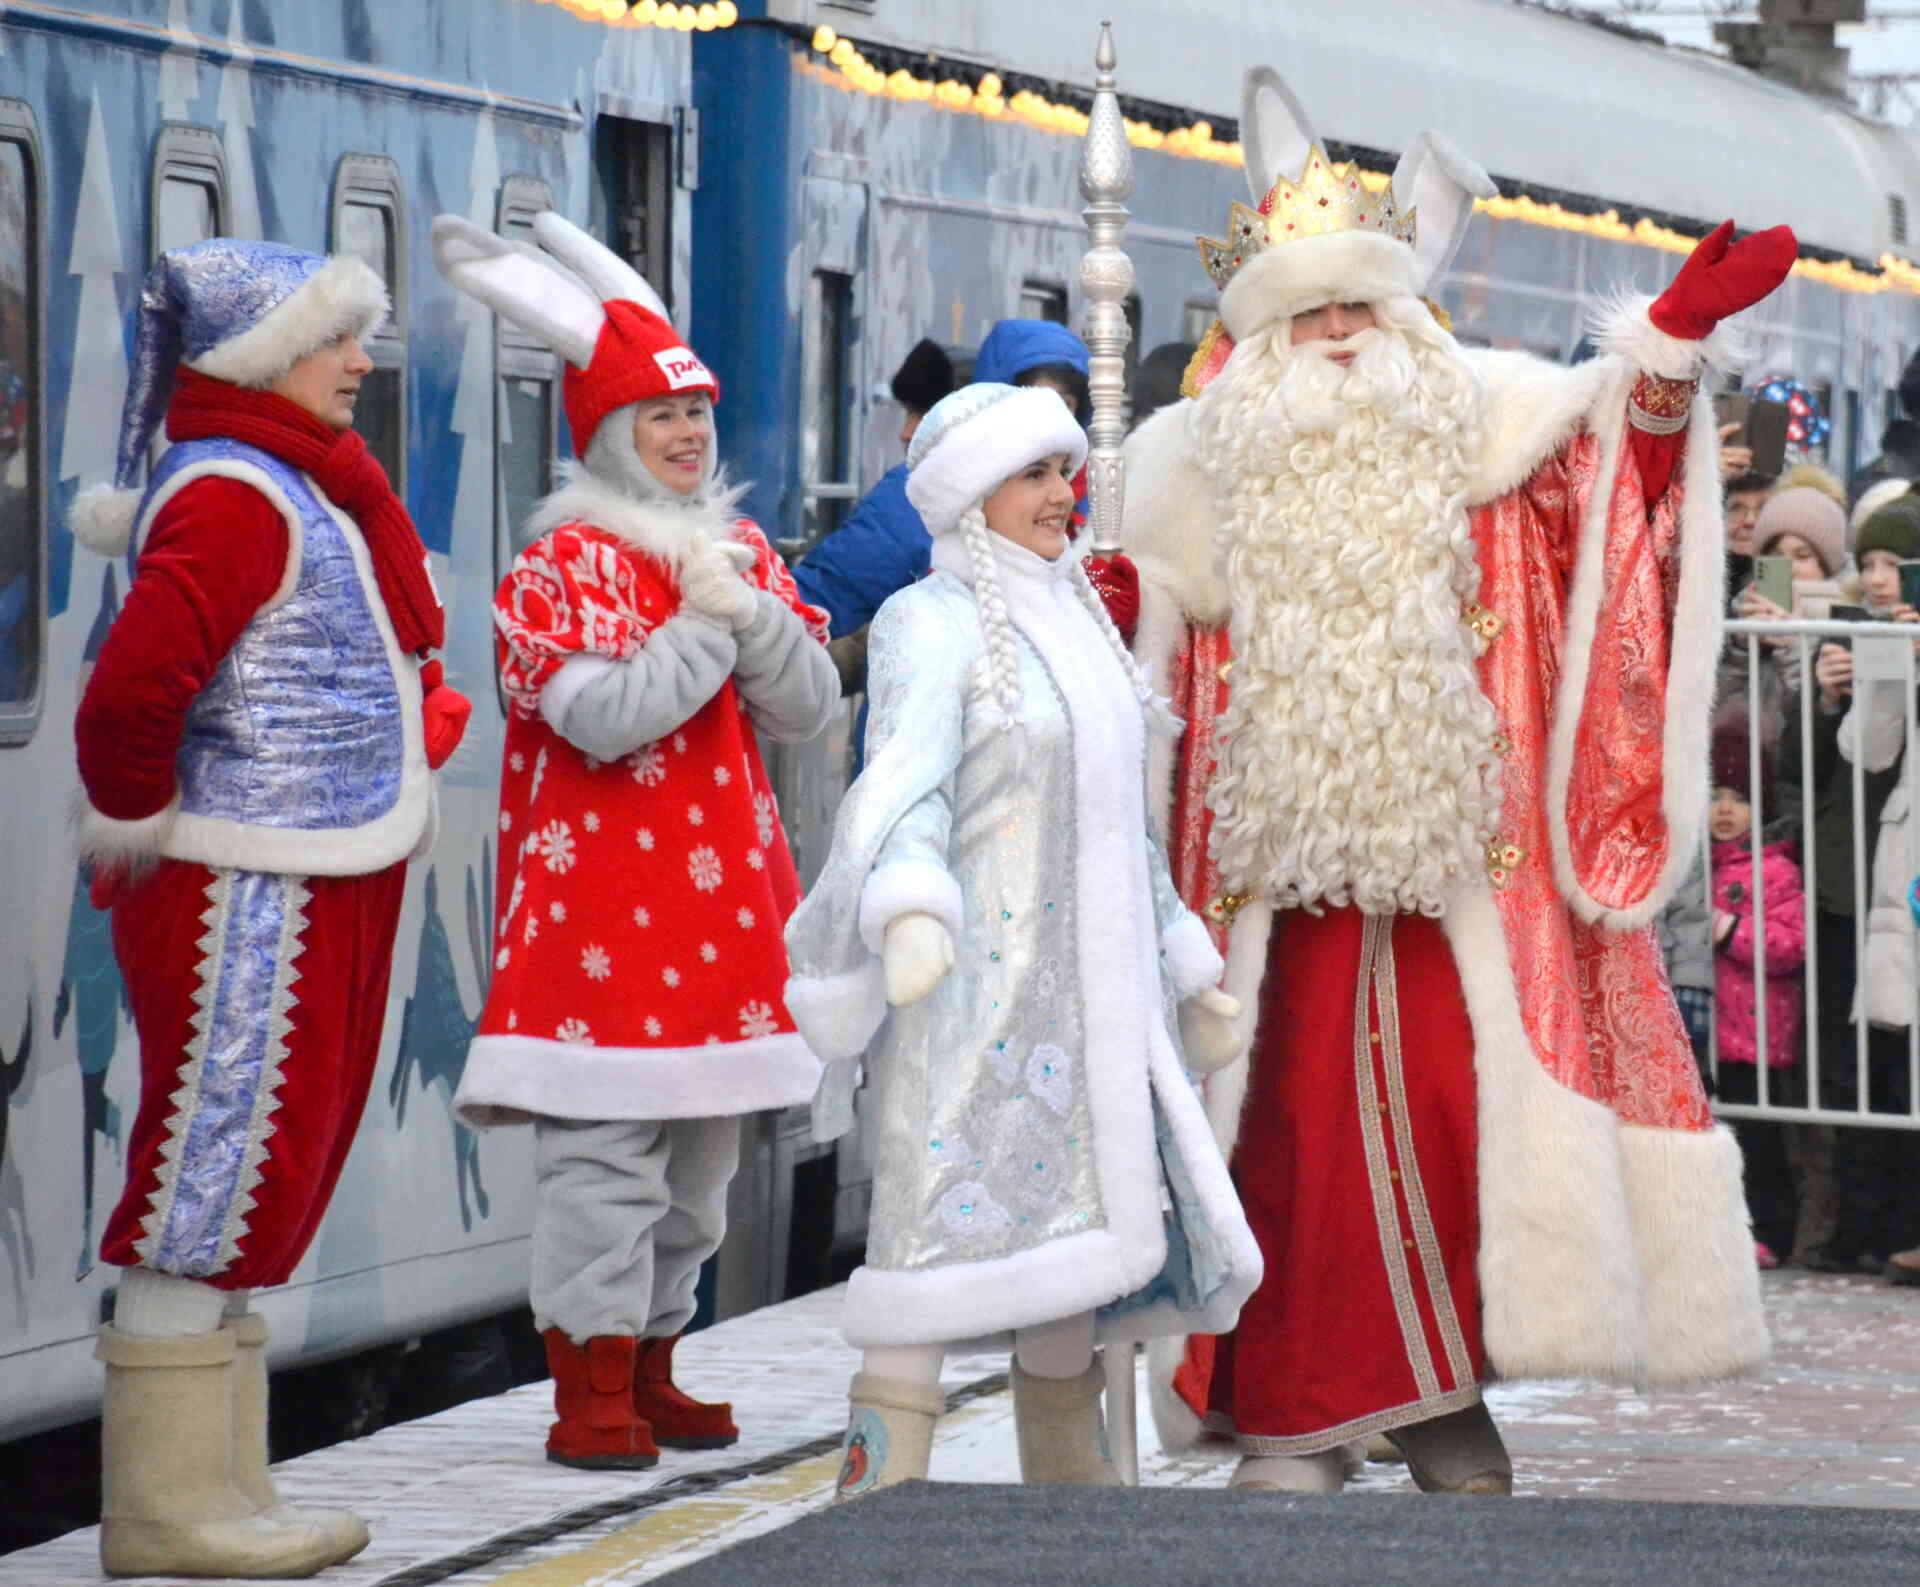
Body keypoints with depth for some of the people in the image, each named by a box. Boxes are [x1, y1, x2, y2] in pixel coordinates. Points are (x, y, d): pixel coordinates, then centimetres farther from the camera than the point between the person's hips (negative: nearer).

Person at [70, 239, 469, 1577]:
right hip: (244, 900, -10)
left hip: (324, 900, 10)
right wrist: (137, 831, -17)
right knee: (211, 1180, -6)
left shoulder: (307, 490, 16)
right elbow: (133, 686, -29)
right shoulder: (233, 498, -16)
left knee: (261, 1185, 14)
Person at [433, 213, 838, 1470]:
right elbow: (602, 718, -19)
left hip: (724, 896, 7)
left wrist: (752, 613, -7)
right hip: (600, 897, -7)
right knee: (605, 1153, -10)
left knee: (702, 1162, 12)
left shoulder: (742, 551, 15)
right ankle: (591, 1390, -5)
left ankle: (652, 1367, 23)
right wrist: (706, 625, -12)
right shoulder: (562, 564, -6)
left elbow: (809, 709, 8)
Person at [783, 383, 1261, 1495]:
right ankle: (879, 1499, -18)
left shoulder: (1072, 622, 20)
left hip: (1090, 993, 8)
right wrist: (909, 907, -39)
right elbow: (906, 781, -21)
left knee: (1078, 1242, 9)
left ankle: (1069, 1490, 18)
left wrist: (1186, 966, 28)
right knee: (949, 1232, -15)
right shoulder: (934, 623, -5)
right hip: (974, 986, -8)